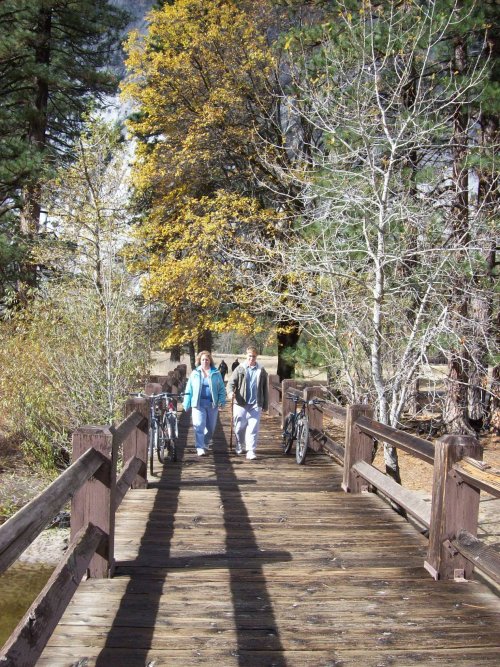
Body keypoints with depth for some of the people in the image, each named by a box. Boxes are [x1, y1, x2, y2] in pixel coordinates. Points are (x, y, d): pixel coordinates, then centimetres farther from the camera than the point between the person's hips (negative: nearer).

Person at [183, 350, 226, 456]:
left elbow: (221, 389, 6)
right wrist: (186, 403, 4)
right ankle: (200, 448, -9)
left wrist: (222, 401, -6)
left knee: (211, 427, 11)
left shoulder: (216, 373, 5)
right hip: (198, 404, -1)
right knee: (199, 426, -11)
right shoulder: (195, 373, 6)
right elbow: (189, 389, 7)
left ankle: (206, 443, 34)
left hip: (212, 404, 1)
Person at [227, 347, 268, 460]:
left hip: (255, 405, 0)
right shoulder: (239, 369, 4)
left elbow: (265, 388, 12)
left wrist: (265, 404, 11)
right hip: (241, 404, 0)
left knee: (253, 428, -8)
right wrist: (230, 392, -23)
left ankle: (251, 451, -7)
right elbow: (231, 383, -1)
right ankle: (239, 446, 31)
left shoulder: (261, 371, 8)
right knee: (239, 427, 8)